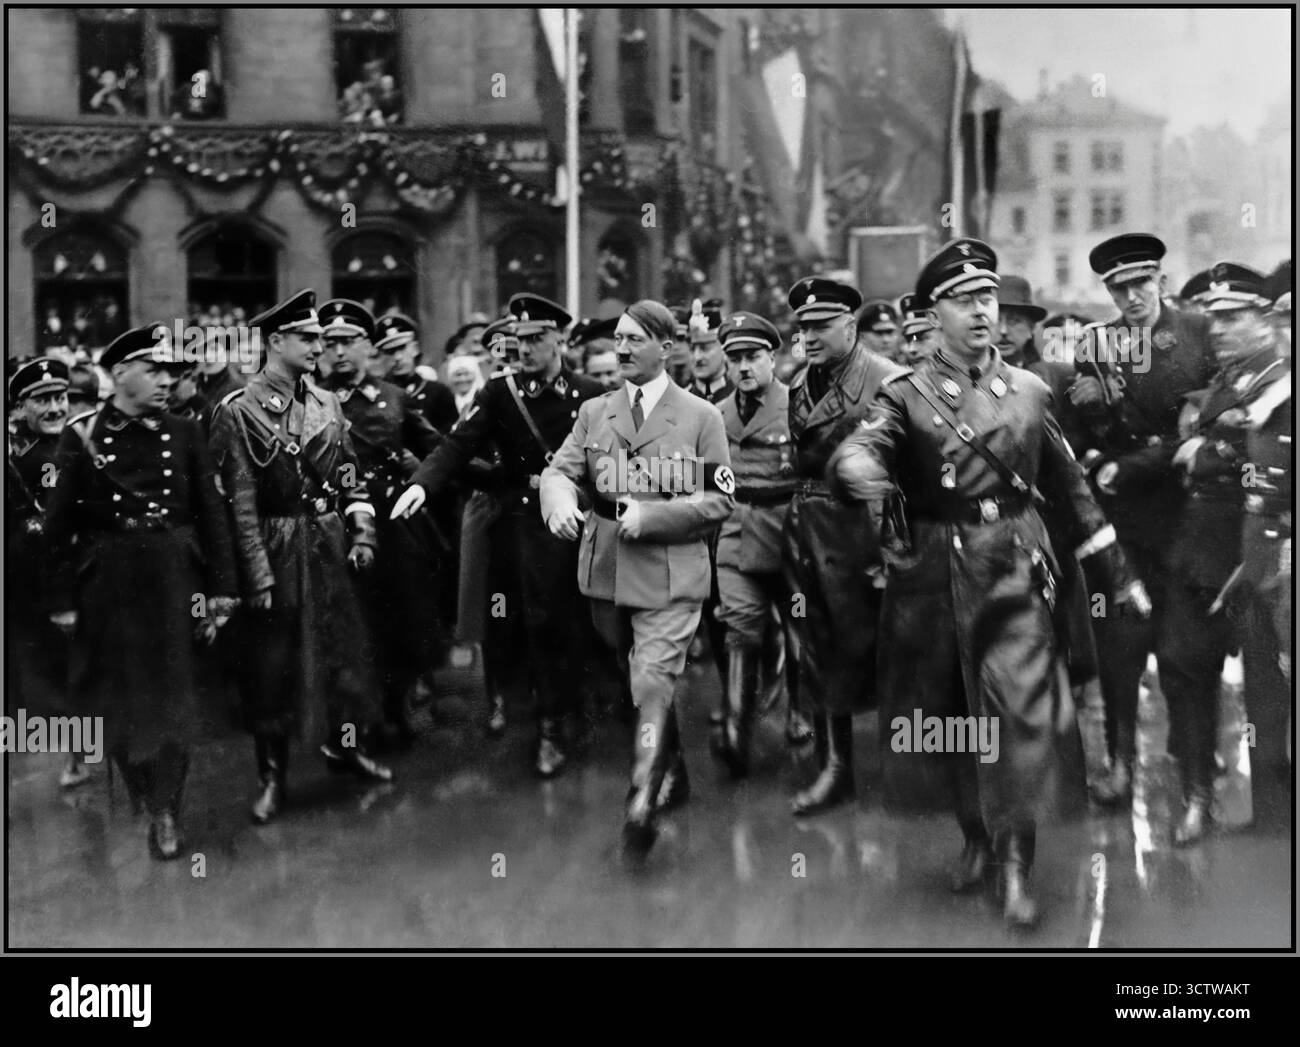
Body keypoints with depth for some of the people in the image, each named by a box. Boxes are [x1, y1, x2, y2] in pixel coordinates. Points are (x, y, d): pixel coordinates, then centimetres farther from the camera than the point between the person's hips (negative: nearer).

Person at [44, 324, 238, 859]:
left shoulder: (184, 434, 3)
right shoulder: (81, 435, -2)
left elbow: (212, 513, 2)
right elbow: (60, 524, -2)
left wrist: (220, 588, -3)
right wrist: (63, 600, -5)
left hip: (173, 577, 1)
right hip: (106, 580, 0)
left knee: (170, 692, 0)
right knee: (116, 696, 9)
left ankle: (166, 810, 8)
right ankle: (137, 794, 28)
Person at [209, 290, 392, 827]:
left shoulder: (327, 403, 7)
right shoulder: (237, 411, -10)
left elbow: (350, 476, 13)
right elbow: (239, 500, -12)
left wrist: (361, 532, 3)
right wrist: (258, 573, -15)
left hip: (330, 545, 5)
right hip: (274, 550, -5)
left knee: (343, 647, 14)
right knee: (271, 662, 3)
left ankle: (344, 745, 33)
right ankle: (272, 776, 14)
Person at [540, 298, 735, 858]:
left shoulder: (701, 417, 0)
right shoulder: (594, 412, 11)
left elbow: (720, 500, -4)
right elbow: (560, 470, 2)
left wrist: (651, 518, -17)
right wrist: (560, 504, -22)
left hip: (670, 576, -5)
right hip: (605, 573, 5)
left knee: (652, 686, -15)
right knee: (636, 686, 17)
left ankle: (640, 809, -18)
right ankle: (672, 775, 37)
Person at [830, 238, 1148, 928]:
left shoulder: (1028, 392, 10)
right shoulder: (907, 395, 2)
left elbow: (1069, 489, 17)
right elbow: (855, 454, -17)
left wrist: (1117, 569, 16)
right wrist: (876, 488, -41)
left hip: (1014, 577, 0)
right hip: (933, 580, 0)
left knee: (1022, 711, -10)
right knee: (944, 716, 8)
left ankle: (1016, 865, -4)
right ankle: (975, 837, 29)